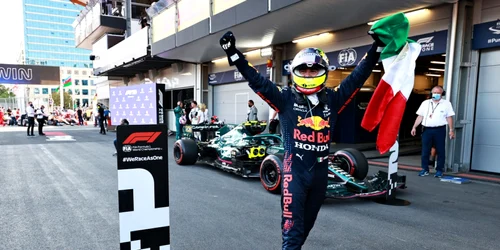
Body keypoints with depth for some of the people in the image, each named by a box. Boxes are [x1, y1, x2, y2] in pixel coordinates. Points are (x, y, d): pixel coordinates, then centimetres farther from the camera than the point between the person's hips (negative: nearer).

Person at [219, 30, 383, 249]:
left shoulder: (332, 99, 4)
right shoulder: (285, 98, -4)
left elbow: (358, 76, 9)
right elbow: (256, 79, -7)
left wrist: (377, 48, 9)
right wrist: (233, 53, -12)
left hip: (320, 171, 4)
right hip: (294, 170, -4)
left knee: (307, 224, 21)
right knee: (292, 227, -3)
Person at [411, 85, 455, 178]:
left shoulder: (446, 103, 7)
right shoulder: (425, 103, 13)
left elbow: (449, 117, 4)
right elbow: (420, 116, 11)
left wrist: (451, 130, -2)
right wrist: (414, 127, 4)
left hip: (440, 130, -2)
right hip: (427, 129, 2)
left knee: (440, 151, 2)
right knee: (425, 151, 2)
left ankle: (439, 170, 11)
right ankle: (425, 169, 11)